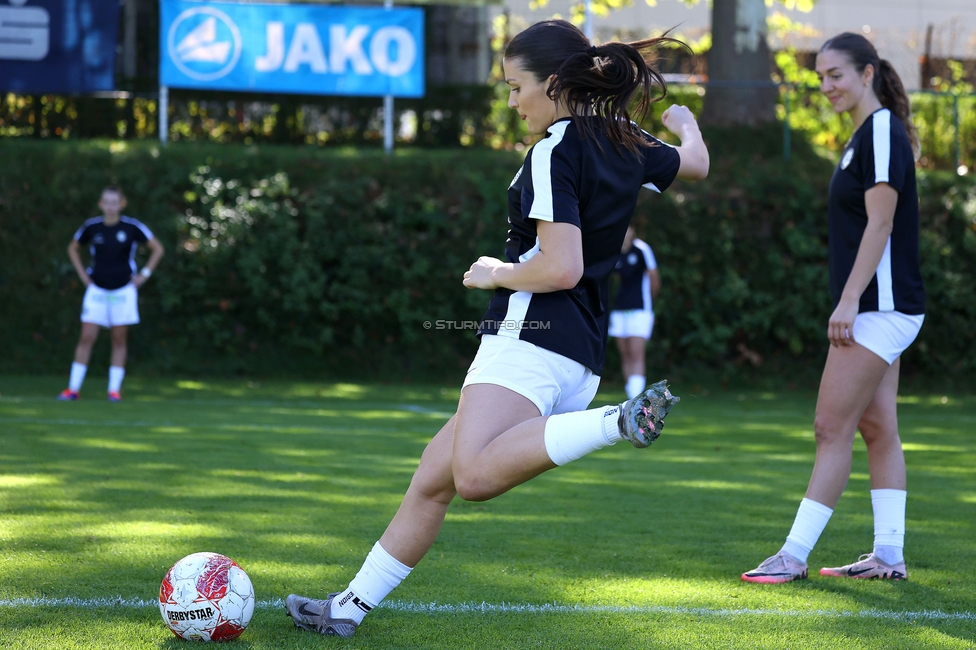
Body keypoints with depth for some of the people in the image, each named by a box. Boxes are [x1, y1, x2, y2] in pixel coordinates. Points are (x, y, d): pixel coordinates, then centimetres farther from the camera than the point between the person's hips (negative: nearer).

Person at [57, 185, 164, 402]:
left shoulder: (132, 227, -8)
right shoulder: (91, 227, -3)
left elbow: (157, 249, 4)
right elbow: (73, 248, 15)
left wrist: (144, 274, -1)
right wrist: (82, 274, 7)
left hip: (123, 290, -1)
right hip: (97, 290, 1)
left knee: (119, 339, 2)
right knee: (87, 336, -6)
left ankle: (114, 389, 8)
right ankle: (73, 388, -3)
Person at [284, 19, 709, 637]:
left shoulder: (556, 150, -10)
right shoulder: (626, 143, 15)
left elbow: (561, 267, -19)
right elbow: (696, 163, 38)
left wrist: (496, 273, -1)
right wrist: (685, 123, 60)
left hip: (532, 338, -10)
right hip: (580, 359, 10)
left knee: (476, 475, -34)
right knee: (432, 477, 13)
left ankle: (619, 421, -36)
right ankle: (351, 606, 17)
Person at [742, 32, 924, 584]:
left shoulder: (882, 132, -13)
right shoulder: (867, 135, 16)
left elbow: (880, 223, -20)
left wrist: (849, 299, -23)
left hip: (880, 309, -10)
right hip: (879, 309, 10)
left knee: (832, 429, -10)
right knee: (878, 430, 9)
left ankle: (795, 556, -9)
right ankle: (889, 556, 11)